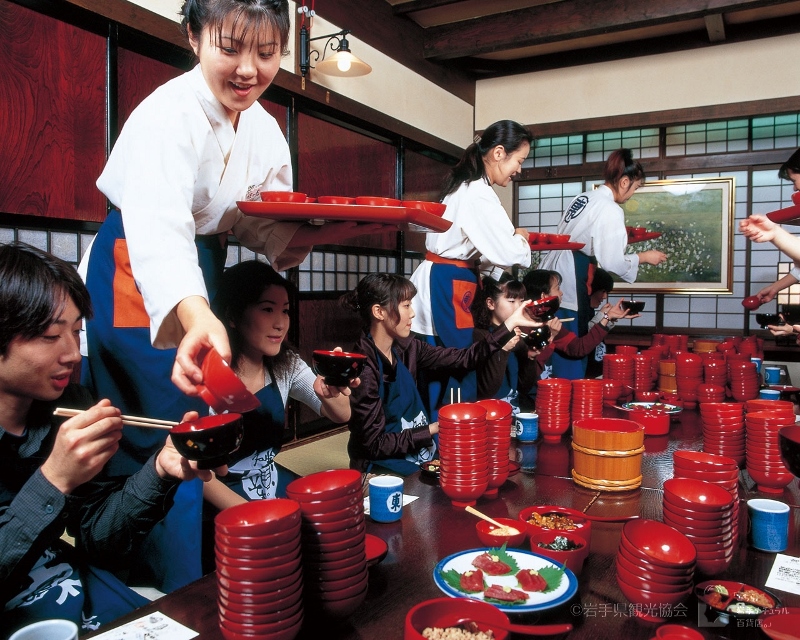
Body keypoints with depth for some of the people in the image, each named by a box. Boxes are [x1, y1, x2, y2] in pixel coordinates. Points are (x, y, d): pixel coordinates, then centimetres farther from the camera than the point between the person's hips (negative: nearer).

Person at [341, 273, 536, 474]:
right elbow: (376, 444, -19)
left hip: (421, 461, 7)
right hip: (385, 472, -7)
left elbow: (464, 358, 2)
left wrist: (512, 322, -1)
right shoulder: (362, 368, -22)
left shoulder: (405, 349, 0)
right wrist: (434, 429, -15)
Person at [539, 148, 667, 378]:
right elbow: (612, 262, -13)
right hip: (568, 289, -9)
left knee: (555, 356, 13)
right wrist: (644, 257, 3)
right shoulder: (611, 211, -11)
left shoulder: (582, 198, 15)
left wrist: (620, 237, 24)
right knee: (570, 357, -1)